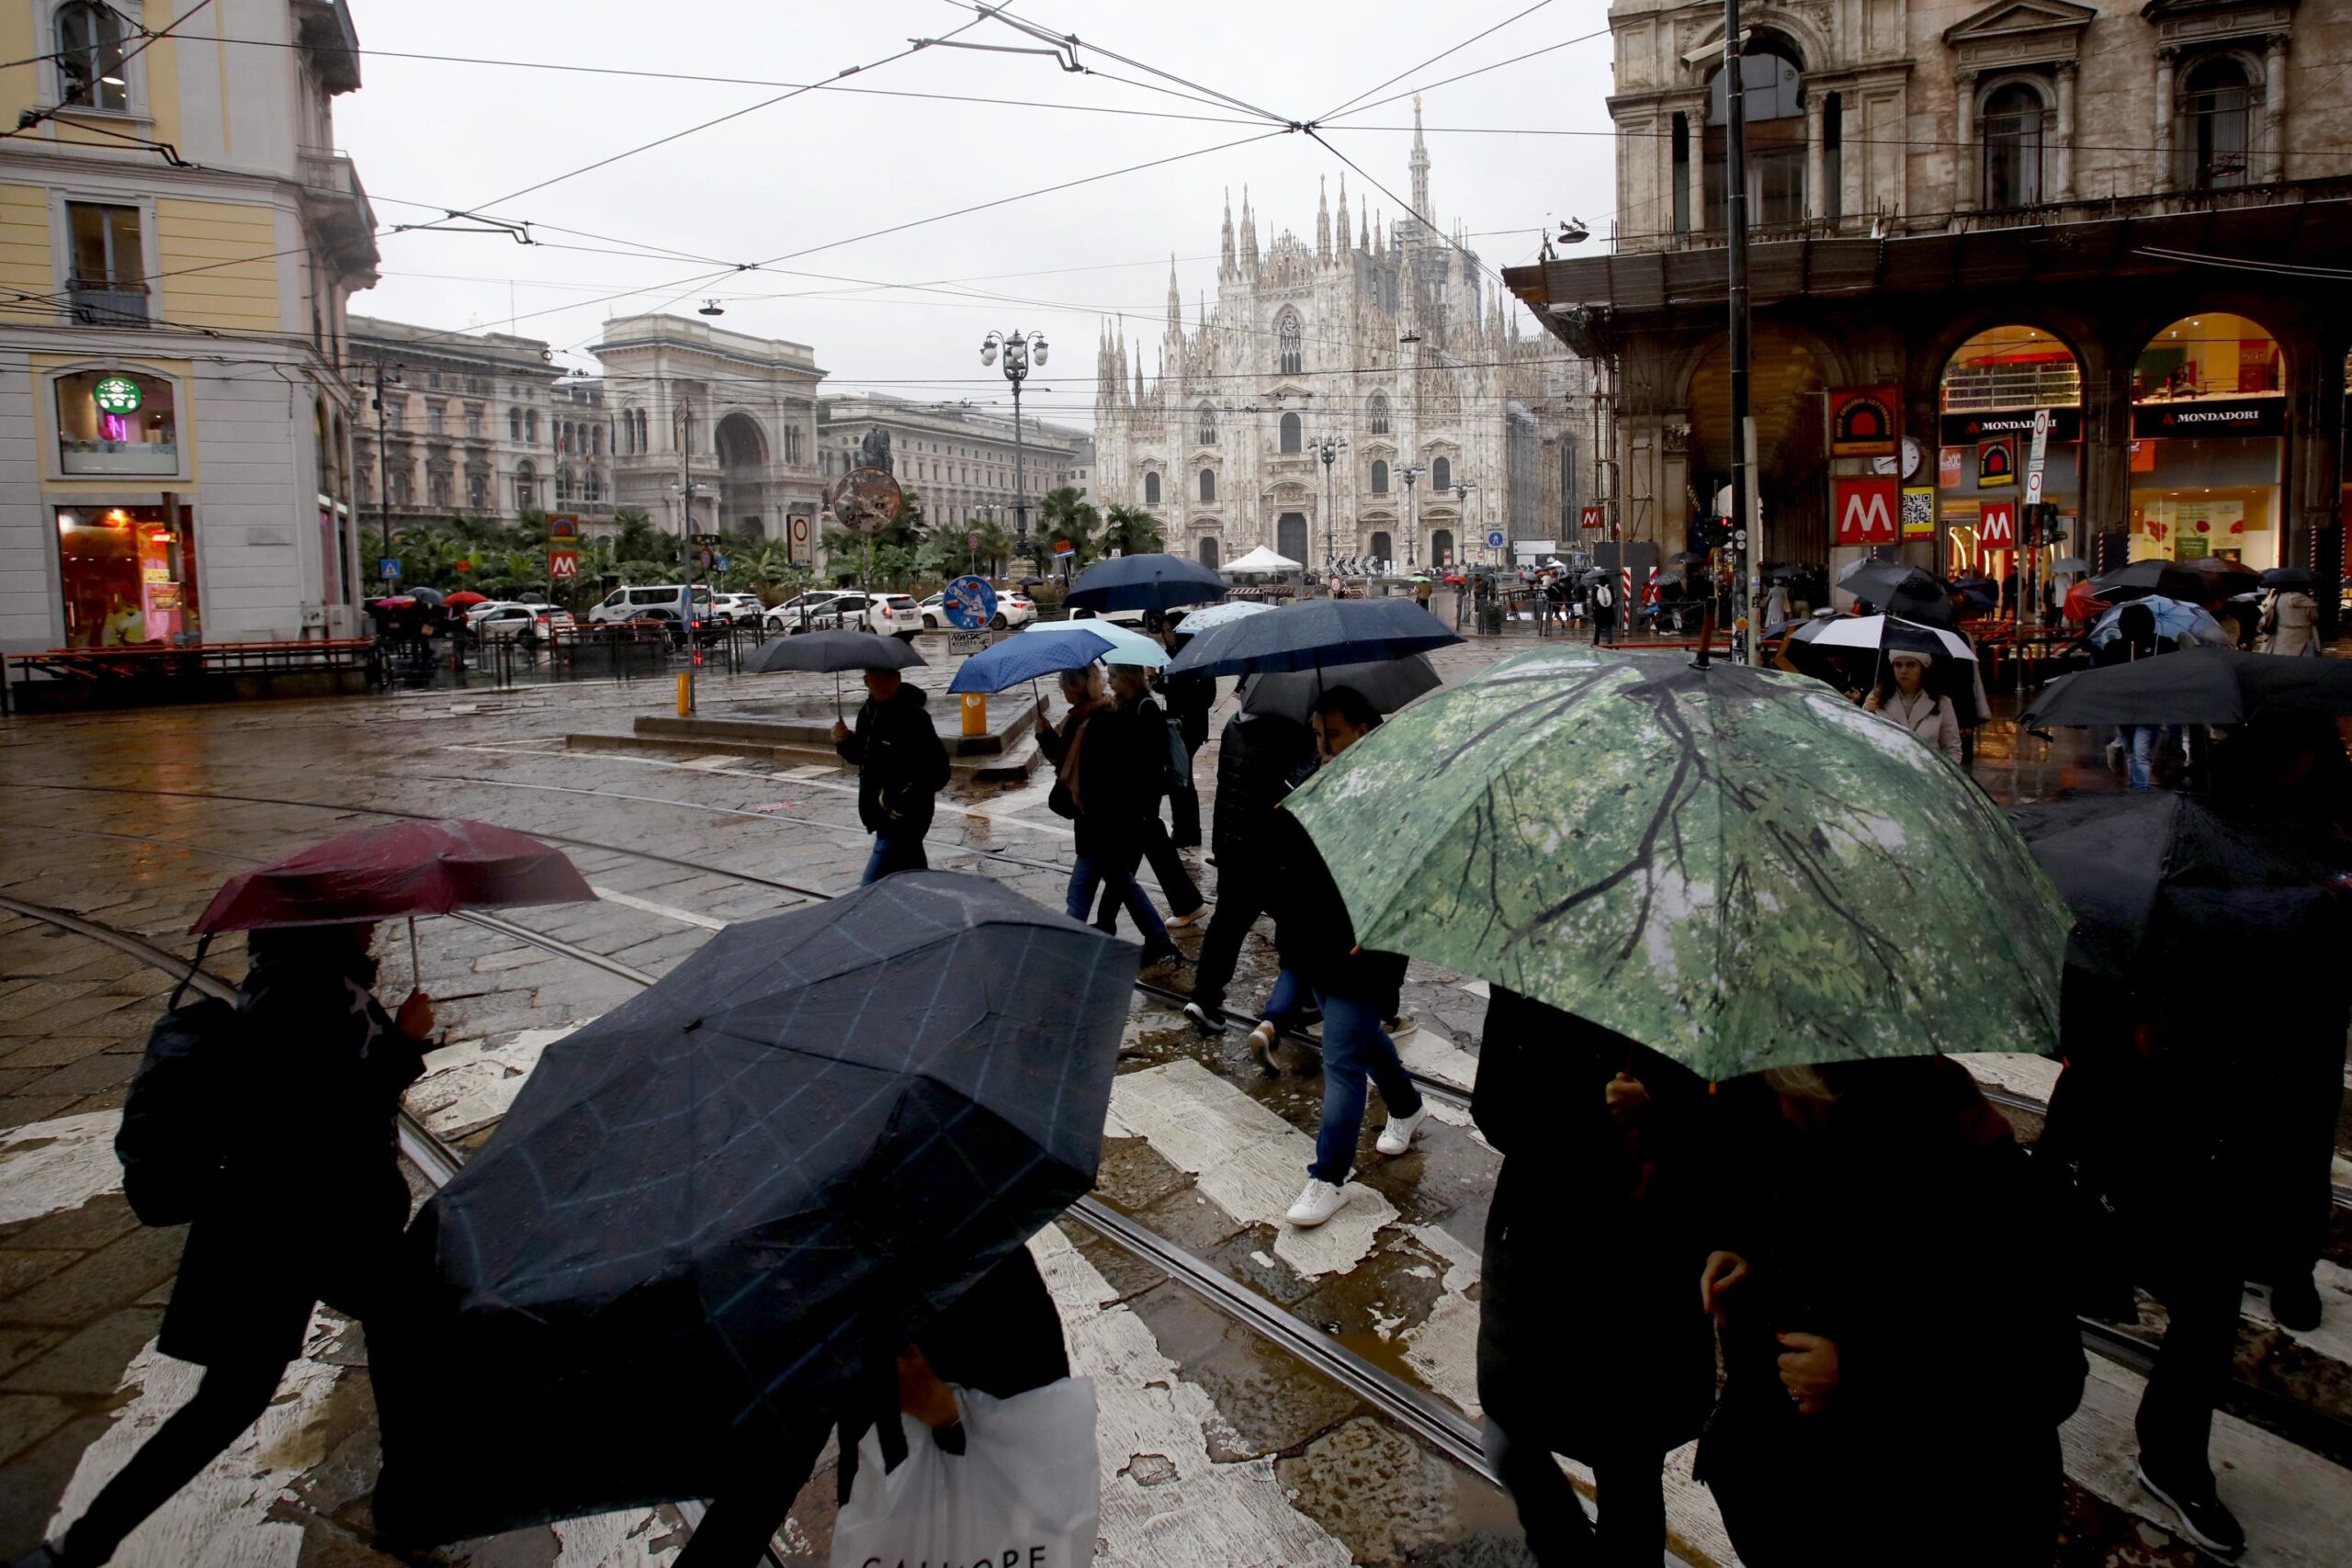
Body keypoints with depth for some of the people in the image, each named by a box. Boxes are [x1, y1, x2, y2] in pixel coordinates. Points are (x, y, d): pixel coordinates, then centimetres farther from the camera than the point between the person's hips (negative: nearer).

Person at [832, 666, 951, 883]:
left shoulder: (913, 717, -19)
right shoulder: (868, 712, 6)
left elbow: (937, 772, -22)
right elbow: (863, 757, 21)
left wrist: (905, 803, -26)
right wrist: (845, 741, 1)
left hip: (902, 818, -8)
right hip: (880, 814, 9)